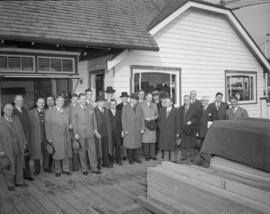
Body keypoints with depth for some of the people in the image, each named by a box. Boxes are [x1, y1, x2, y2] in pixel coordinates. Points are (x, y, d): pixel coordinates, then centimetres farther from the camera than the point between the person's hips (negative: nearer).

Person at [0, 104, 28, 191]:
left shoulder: (16, 119, 7)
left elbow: (21, 131, 10)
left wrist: (24, 143, 8)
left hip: (18, 148, 4)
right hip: (7, 149, -4)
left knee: (19, 166, 12)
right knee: (9, 167, 6)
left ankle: (19, 181, 26)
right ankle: (10, 184, 21)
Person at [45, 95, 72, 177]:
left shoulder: (66, 111, 13)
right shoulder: (50, 112, -2)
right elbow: (48, 126, -4)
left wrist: (69, 126, 4)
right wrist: (49, 138, -8)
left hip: (66, 136, 4)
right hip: (56, 136, -4)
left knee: (67, 153, 6)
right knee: (57, 154, 2)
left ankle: (66, 169, 19)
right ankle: (57, 171, 15)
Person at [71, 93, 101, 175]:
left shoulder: (90, 107, 7)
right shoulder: (74, 110, -2)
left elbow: (94, 119, 12)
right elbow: (73, 122, -1)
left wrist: (95, 129, 8)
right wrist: (75, 133, -6)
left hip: (90, 132, 3)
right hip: (80, 133, -3)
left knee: (92, 149, 4)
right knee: (82, 151, 6)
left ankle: (94, 168, 15)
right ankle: (84, 169, 19)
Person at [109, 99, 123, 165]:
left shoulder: (119, 112, 11)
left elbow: (121, 122, 11)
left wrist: (122, 130, 4)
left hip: (118, 132, 3)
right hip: (110, 132, -3)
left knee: (118, 145, 4)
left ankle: (118, 160, 16)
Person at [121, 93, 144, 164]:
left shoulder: (139, 108, 8)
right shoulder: (125, 108, -2)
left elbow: (142, 118, 7)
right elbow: (123, 119, -4)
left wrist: (142, 128, 1)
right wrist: (125, 130, -9)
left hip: (138, 129, 3)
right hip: (129, 130, -3)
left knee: (137, 143, 7)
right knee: (129, 144, 0)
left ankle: (136, 157, 18)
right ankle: (130, 159, 12)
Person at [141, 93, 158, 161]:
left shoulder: (154, 105, 15)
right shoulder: (142, 105, 2)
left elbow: (157, 114, 18)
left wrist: (155, 117, -3)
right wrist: (145, 118, -13)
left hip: (152, 125, 4)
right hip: (145, 125, -3)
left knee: (153, 141, 3)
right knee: (145, 141, -5)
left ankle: (152, 155, 11)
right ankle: (146, 155, 3)